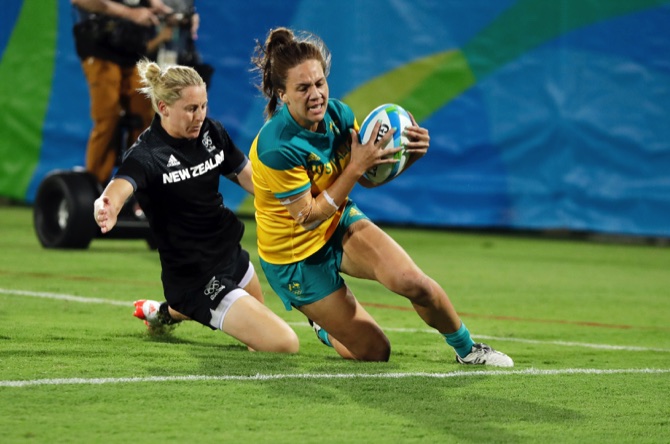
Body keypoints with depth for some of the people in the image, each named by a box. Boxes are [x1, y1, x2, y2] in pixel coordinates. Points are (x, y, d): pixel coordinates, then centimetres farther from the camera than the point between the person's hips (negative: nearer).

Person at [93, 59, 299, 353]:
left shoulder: (212, 133, -3)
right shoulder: (146, 154, -23)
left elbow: (249, 177, 9)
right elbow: (120, 186, -43)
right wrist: (106, 209, -67)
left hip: (231, 256, 8)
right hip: (196, 278, -8)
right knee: (284, 344, -14)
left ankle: (166, 312, 44)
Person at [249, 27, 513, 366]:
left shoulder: (338, 114, -12)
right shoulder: (276, 148, -32)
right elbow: (308, 217, -24)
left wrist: (409, 155, -18)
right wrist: (356, 166, -31)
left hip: (341, 223, 5)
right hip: (295, 255, -5)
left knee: (412, 282, -23)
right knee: (374, 352, -2)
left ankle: (466, 349, 4)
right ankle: (324, 325, 31)